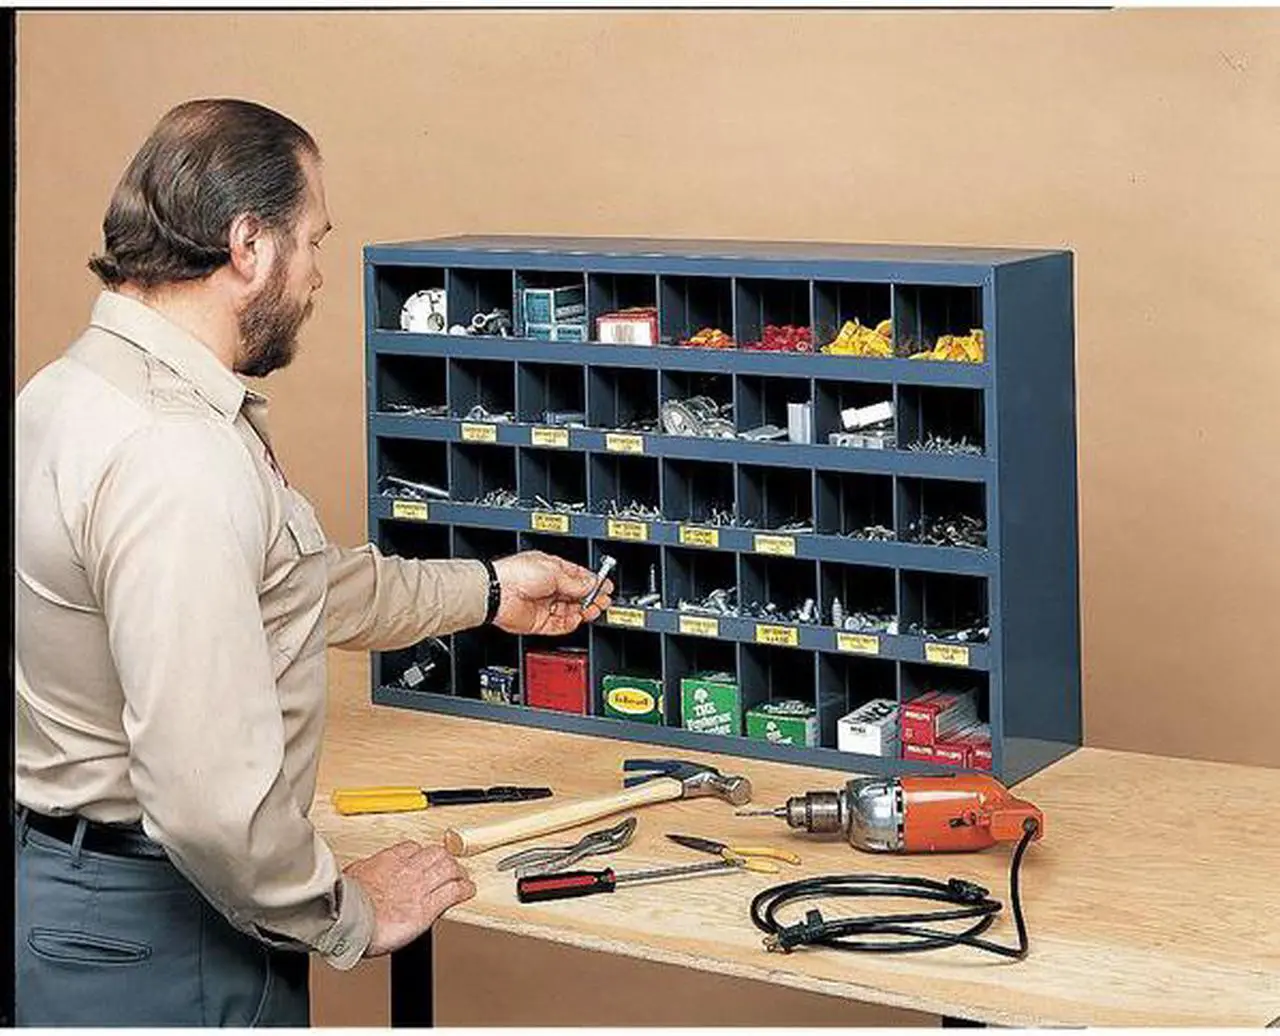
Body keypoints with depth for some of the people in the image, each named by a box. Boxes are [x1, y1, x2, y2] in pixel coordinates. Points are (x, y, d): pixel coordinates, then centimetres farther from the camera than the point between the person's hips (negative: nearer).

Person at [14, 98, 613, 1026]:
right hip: (148, 940, -10)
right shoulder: (174, 461, -27)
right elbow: (211, 796, -31)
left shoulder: (80, 388, 7)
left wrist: (487, 592, 27)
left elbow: (290, 583, 20)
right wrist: (351, 918, -15)